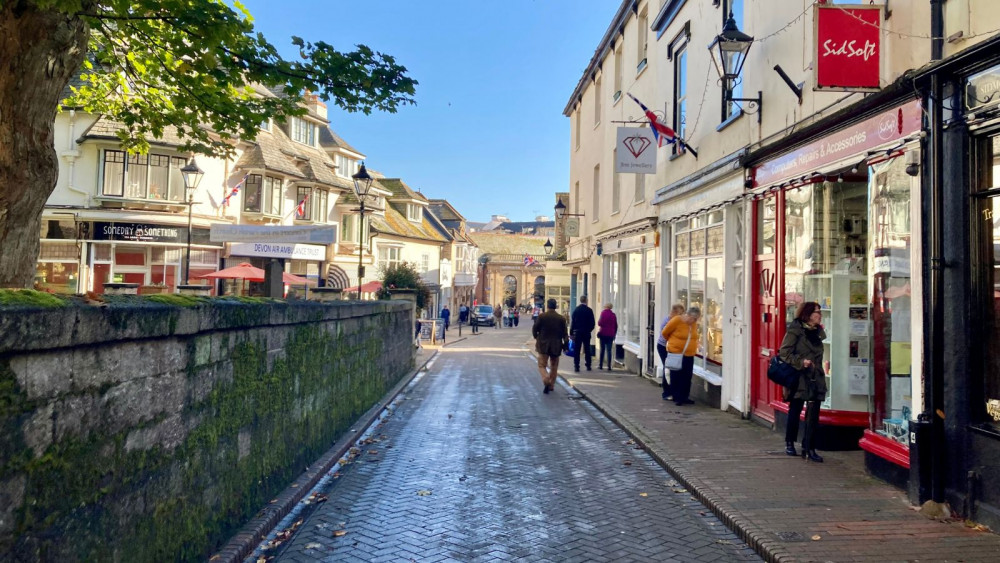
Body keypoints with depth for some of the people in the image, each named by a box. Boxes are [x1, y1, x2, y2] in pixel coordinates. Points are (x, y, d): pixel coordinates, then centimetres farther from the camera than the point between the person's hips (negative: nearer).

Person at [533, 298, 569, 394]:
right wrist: (566, 343, 10)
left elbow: (534, 328, -4)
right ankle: (551, 385, 19)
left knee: (542, 365, 4)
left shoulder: (541, 316, -9)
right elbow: (564, 333, -3)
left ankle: (546, 380, -21)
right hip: (556, 346, 2)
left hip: (543, 345, -2)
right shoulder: (561, 318, -4)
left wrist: (537, 337, 15)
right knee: (554, 366, 15)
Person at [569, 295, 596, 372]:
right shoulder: (589, 310, -5)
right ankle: (588, 366, 13)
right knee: (587, 350, 10)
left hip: (577, 332, 0)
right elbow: (592, 322, -3)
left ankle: (576, 367, -3)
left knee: (577, 350, 1)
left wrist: (571, 332, 4)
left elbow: (572, 322, -1)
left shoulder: (576, 310, -2)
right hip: (587, 333, 0)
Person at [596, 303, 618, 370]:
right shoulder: (613, 314, 6)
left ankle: (601, 365, 9)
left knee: (602, 349, 7)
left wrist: (598, 321, 9)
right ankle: (609, 366, -4)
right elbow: (616, 326, 9)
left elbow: (600, 323, -12)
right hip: (611, 335, 3)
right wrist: (614, 333, 18)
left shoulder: (603, 313, -7)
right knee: (609, 350, 2)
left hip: (603, 334, -3)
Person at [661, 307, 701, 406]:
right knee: (676, 377, 2)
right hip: (675, 353, -5)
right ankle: (677, 398, 9)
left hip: (689, 355, 5)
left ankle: (685, 397, 17)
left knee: (687, 377, 7)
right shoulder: (677, 320, -13)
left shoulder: (694, 324, 4)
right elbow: (665, 333, -2)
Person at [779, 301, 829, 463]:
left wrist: (817, 368, 11)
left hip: (815, 379, 5)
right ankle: (789, 443, 24)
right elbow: (784, 353, -12)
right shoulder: (795, 330, -7)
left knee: (813, 415, -1)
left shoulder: (818, 332, 13)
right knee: (794, 412, 7)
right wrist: (800, 362, -21)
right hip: (799, 378, -5)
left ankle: (809, 448, 4)